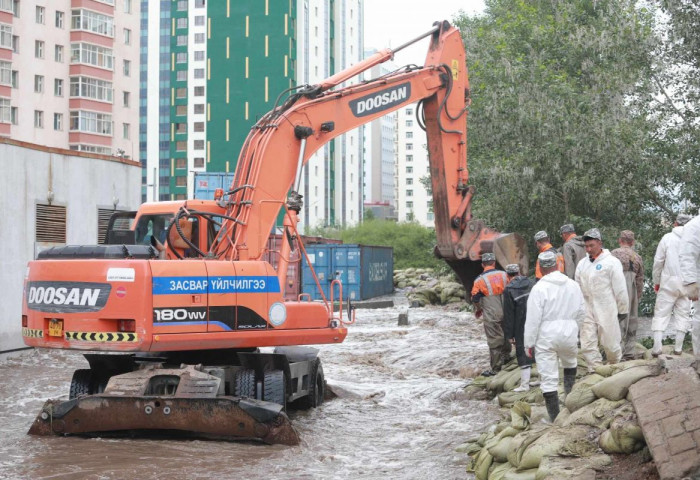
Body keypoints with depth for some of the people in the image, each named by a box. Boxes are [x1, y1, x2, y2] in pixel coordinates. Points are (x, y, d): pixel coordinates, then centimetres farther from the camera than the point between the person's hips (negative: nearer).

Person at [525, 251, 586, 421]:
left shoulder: (539, 288, -11)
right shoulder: (573, 285, 3)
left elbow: (533, 319, -10)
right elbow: (581, 311, 12)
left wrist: (529, 343, -2)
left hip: (546, 337, -4)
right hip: (569, 334, 4)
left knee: (548, 378, 1)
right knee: (570, 363, 32)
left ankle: (555, 418, 2)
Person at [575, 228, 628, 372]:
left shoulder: (611, 262, -7)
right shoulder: (582, 264, 9)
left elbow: (620, 288, -5)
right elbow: (578, 288, 16)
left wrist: (622, 310, -2)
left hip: (606, 310, -5)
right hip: (587, 310, 5)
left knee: (610, 343, 2)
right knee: (587, 345, 0)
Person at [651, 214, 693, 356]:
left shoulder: (668, 237, -2)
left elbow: (658, 261, -1)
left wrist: (656, 281, 9)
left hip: (669, 281, -1)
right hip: (687, 283, 1)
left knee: (661, 313, 2)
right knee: (683, 314, 10)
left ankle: (657, 347, -6)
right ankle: (678, 347, 9)